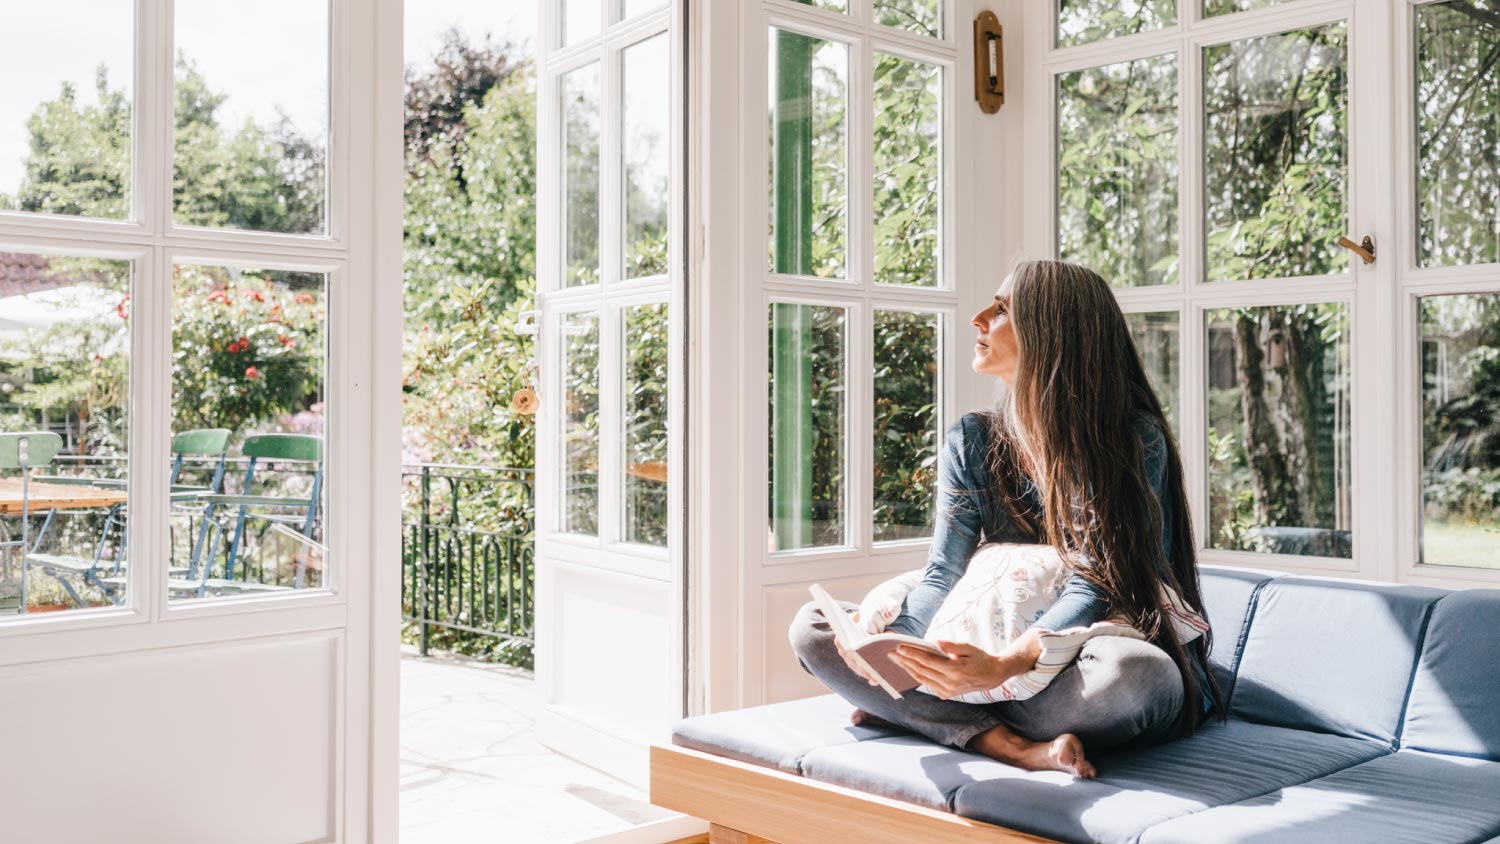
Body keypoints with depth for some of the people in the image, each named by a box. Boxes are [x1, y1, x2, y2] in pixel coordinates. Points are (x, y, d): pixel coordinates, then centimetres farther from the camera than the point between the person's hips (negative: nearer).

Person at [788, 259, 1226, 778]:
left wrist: (1004, 666, -39)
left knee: (1139, 671, -41)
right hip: (1001, 652, 4)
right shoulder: (971, 442, 3)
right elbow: (943, 575, -6)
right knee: (811, 626, -10)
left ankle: (912, 717, -22)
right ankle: (1012, 745, -25)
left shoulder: (1135, 440, -12)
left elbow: (1094, 588, -21)